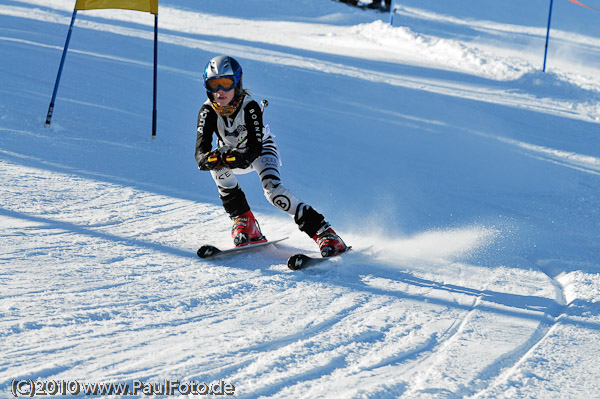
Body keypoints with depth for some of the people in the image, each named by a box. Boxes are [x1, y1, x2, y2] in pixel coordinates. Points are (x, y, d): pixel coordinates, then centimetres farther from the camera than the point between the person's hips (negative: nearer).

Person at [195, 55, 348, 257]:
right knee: (217, 166, -31)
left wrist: (234, 157, -61)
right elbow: (201, 150, -35)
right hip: (232, 151, 3)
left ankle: (324, 234, -25)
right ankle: (245, 225, -19)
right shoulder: (208, 111, -25)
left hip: (262, 150, -3)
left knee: (273, 190, -28)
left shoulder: (249, 107, -32)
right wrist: (210, 159, -60)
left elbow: (254, 147, -39)